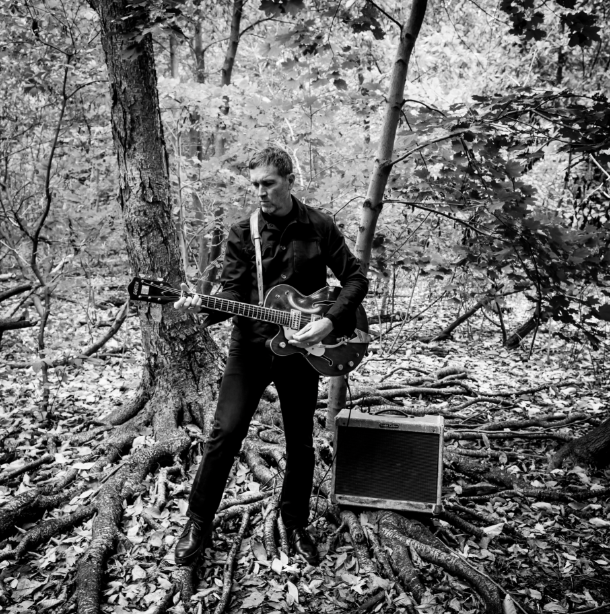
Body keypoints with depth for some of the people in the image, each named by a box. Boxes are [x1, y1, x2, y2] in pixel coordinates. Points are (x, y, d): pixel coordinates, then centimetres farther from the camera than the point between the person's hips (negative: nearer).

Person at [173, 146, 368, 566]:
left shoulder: (320, 227, 0)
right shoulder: (242, 233, 1)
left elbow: (356, 279, 0)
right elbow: (233, 293, -5)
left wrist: (330, 322, -13)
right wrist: (206, 307, -26)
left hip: (301, 351, 0)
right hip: (251, 346, 0)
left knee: (300, 442, 9)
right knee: (226, 433, -5)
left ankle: (296, 523, 29)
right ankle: (198, 523, 13)